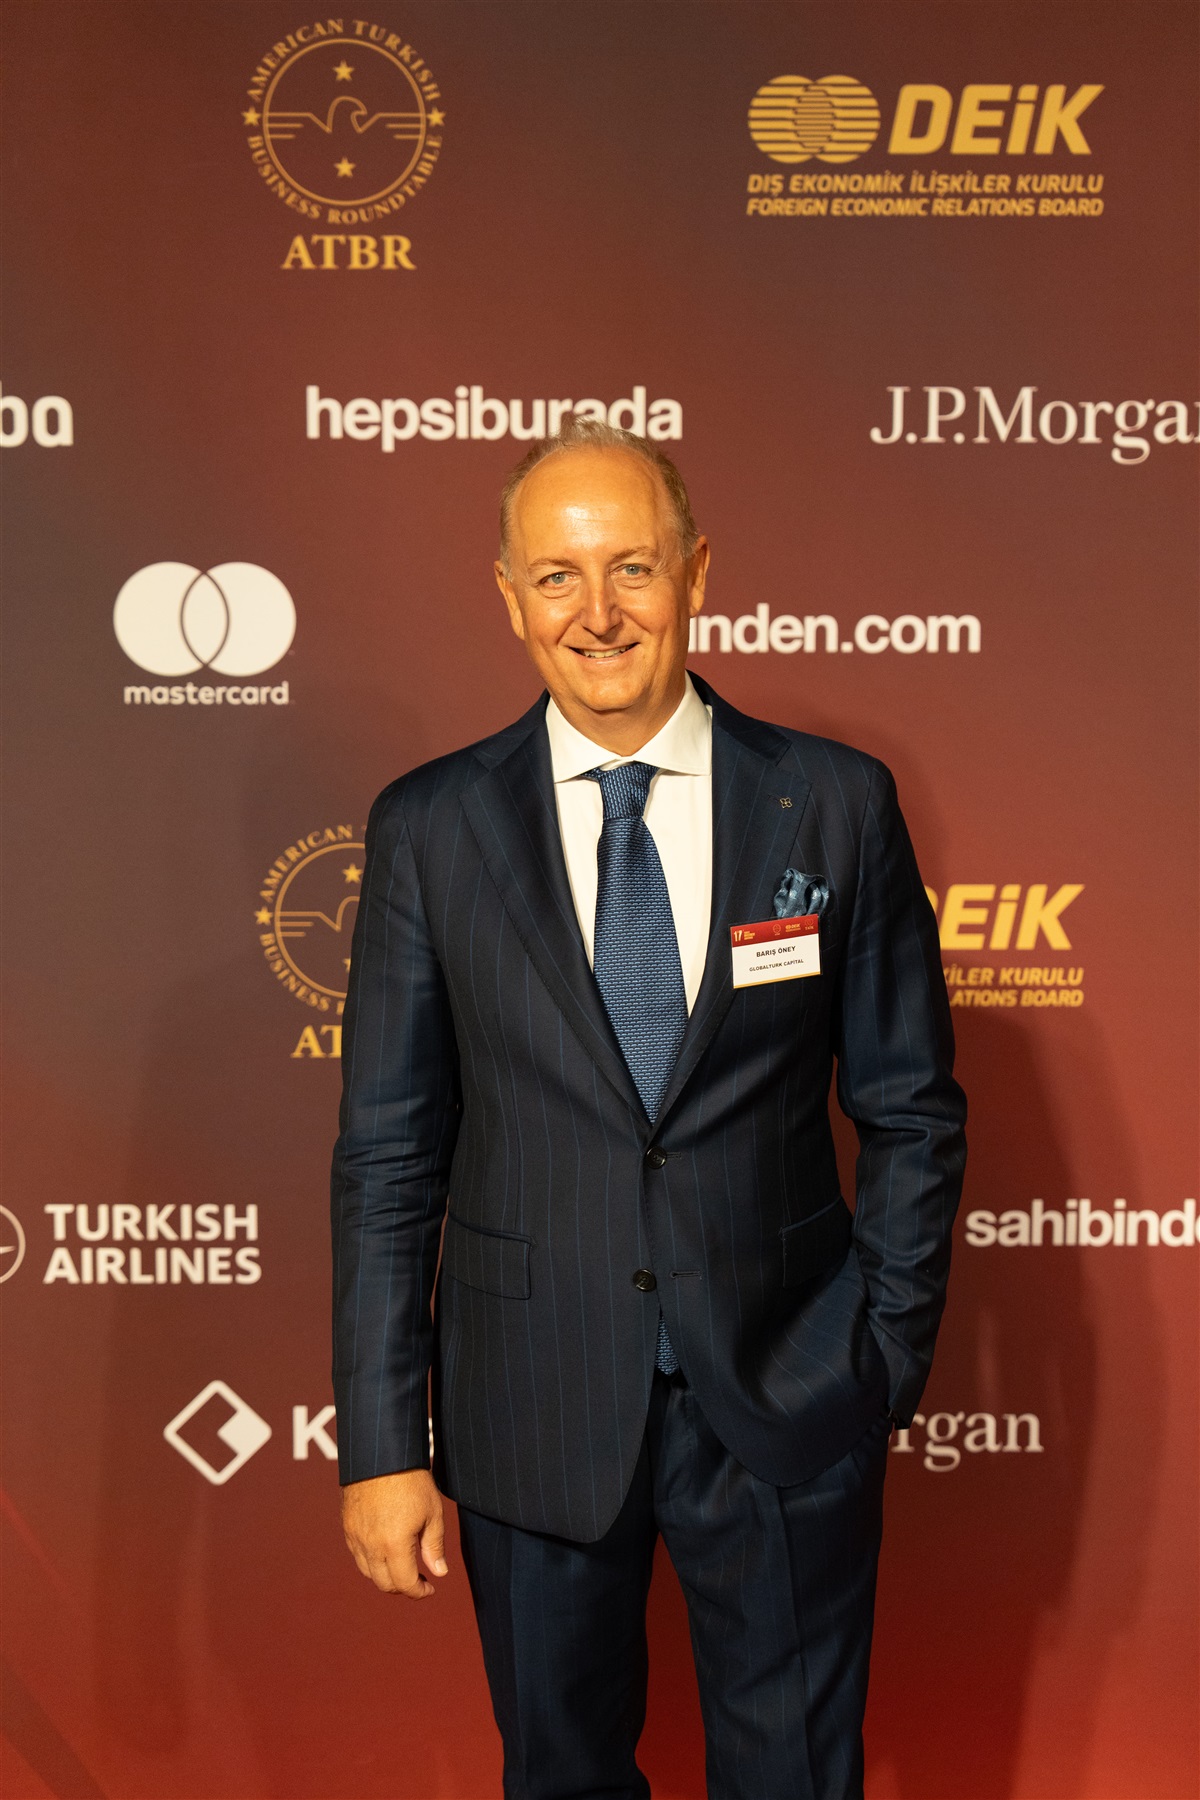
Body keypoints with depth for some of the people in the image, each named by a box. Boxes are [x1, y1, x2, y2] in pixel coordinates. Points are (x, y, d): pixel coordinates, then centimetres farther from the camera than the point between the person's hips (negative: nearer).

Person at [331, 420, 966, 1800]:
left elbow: (910, 1107, 2)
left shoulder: (836, 804, -4)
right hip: (533, 1411, 1)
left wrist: (888, 1360, 0)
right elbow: (387, 1153, -2)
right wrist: (382, 1443, -4)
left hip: (786, 1403, 0)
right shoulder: (431, 829, -3)